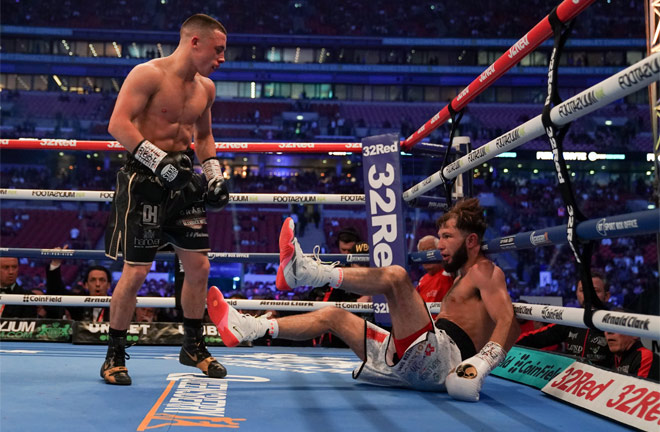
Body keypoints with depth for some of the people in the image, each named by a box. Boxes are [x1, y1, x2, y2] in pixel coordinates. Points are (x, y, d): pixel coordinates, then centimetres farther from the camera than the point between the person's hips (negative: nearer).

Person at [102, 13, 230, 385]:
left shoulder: (206, 88, 11)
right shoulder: (148, 74, -11)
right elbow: (118, 124, -20)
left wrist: (214, 174, 10)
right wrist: (160, 161, -28)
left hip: (184, 177, 7)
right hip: (145, 176, -7)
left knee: (199, 266, 6)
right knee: (136, 272, -6)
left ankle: (194, 347, 24)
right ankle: (115, 356, 11)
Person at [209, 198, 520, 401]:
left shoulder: (485, 272, 1)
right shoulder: (463, 278, 30)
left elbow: (509, 322, -15)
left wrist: (483, 362, -30)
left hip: (443, 361, -9)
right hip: (416, 368, 9)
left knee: (395, 276, -26)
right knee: (332, 316, 10)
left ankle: (306, 271, -33)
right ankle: (246, 329, 2)